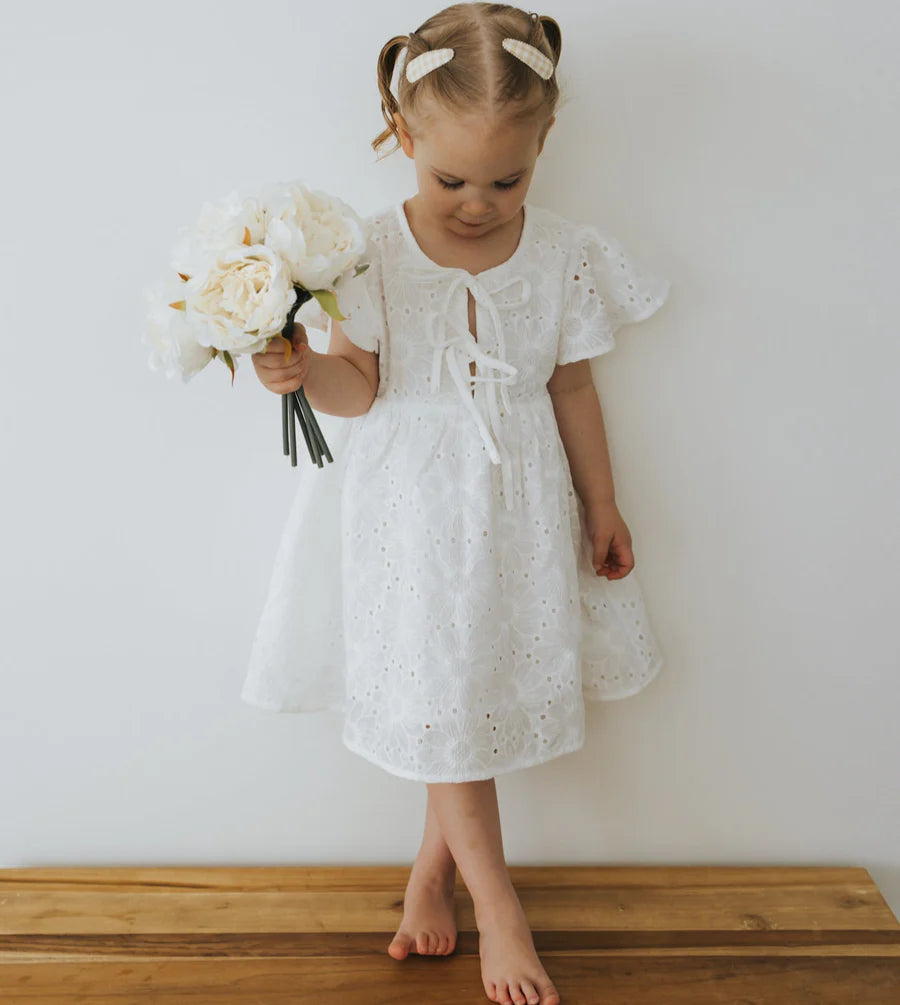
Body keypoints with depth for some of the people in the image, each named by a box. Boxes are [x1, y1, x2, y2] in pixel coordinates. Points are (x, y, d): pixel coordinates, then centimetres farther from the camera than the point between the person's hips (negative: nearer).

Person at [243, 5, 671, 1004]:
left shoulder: (562, 254, -4)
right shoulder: (372, 253, -11)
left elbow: (573, 387, 5)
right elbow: (360, 387, -9)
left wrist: (601, 508, 11)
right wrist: (303, 371, -32)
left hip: (521, 508, 2)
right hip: (415, 510, -2)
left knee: (486, 689, 12)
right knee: (440, 701, 5)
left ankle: (433, 864, 37)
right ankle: (497, 904, 24)